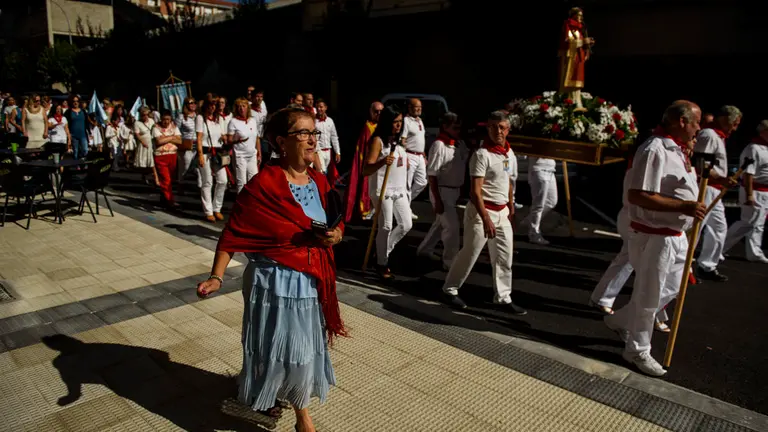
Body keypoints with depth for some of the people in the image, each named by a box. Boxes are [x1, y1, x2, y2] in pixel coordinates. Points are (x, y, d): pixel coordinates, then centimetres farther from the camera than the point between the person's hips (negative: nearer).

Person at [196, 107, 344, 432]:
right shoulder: (263, 185, -18)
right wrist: (216, 277, -22)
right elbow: (233, 234, -16)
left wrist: (335, 236, -11)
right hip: (274, 283, -6)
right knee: (273, 347, 9)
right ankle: (261, 396, 39)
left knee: (304, 348, 18)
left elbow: (337, 226, 11)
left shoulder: (320, 182, 1)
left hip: (312, 283, 6)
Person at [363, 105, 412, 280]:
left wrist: (406, 163, 12)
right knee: (386, 227, -4)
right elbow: (366, 170, -20)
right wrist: (382, 162, -35)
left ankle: (383, 251, 27)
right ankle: (382, 264, 11)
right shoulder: (378, 140, -10)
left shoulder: (399, 140, 13)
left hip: (400, 189, 8)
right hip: (383, 189, -8)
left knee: (406, 225, 8)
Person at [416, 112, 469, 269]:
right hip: (442, 191, -8)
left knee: (440, 223, 21)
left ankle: (424, 249, 39)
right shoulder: (439, 146, -19)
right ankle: (450, 261, 10)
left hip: (454, 190, 8)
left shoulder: (460, 144, 4)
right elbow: (432, 175, -19)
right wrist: (437, 200, -20)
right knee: (452, 226, -4)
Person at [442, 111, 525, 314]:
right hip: (481, 211, -7)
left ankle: (503, 297, 20)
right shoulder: (482, 154, -17)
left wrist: (511, 207, 16)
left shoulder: (510, 154, 7)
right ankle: (450, 289, 20)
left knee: (504, 257, 9)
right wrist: (485, 218, -26)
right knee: (470, 254, 3)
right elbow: (475, 191, -21)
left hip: (502, 212, 7)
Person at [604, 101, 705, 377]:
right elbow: (637, 196, -29)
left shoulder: (675, 149, 10)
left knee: (672, 288, 22)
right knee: (649, 296, 5)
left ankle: (620, 320, 36)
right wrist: (684, 207, -28)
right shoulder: (654, 150, -21)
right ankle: (637, 351, 24)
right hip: (654, 236, -10)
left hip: (675, 235, 10)